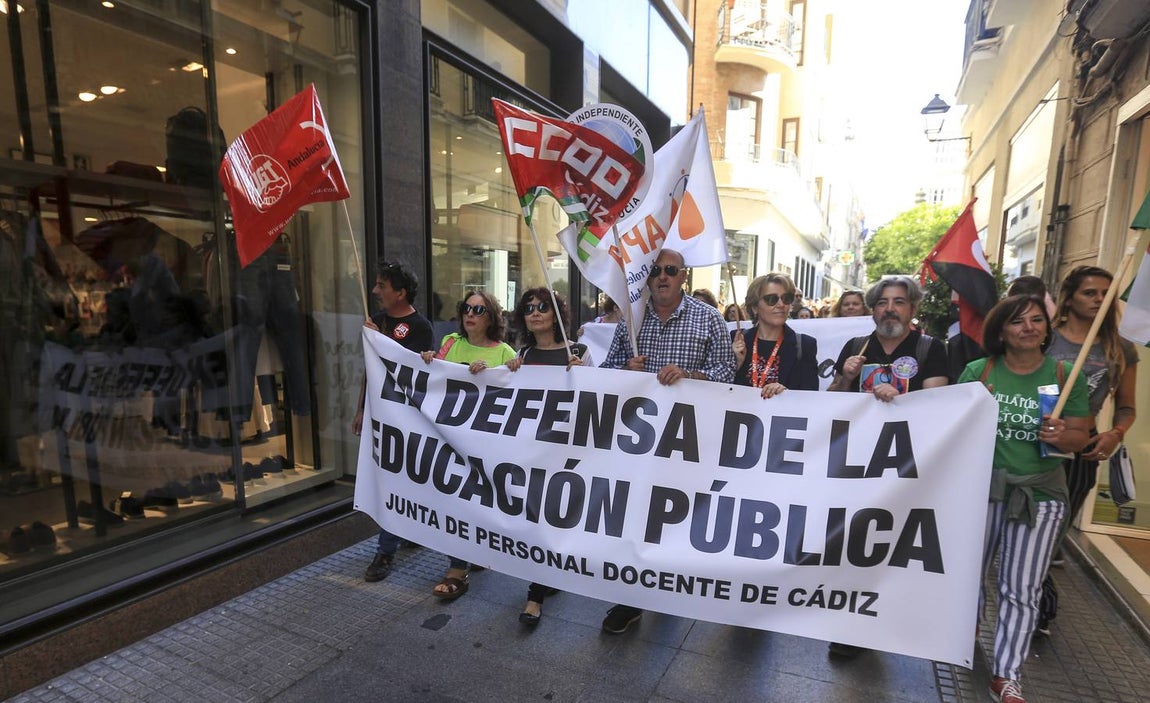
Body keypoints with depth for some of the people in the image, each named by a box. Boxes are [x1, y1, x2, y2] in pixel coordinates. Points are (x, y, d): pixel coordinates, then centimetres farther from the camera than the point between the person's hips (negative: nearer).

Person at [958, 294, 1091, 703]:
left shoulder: (1066, 376, -2)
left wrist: (1061, 436, -19)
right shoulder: (978, 371, -3)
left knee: (1022, 588, 3)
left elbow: (1081, 437, 3)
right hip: (980, 485, 0)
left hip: (1039, 492, 0)